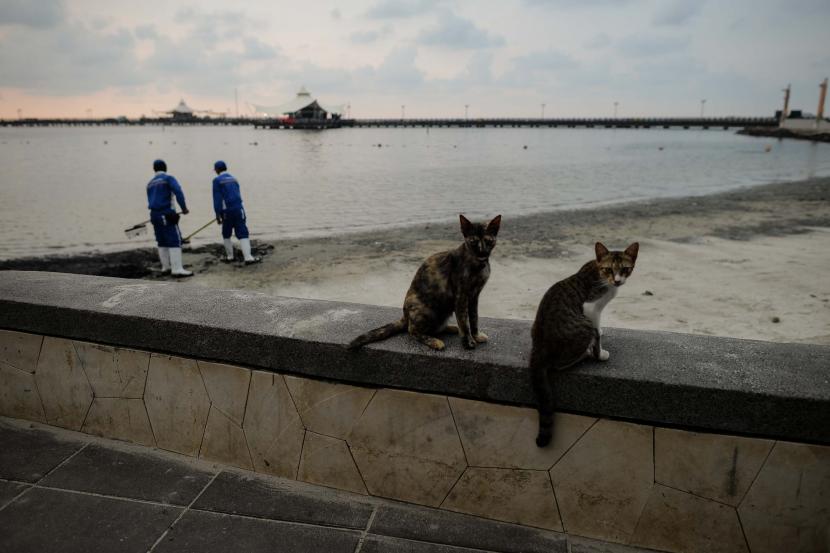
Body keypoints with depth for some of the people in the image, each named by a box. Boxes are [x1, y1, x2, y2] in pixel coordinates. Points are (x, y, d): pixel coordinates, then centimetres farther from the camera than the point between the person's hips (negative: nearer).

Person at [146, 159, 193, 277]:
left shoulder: (150, 183, 19)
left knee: (162, 242, 14)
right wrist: (184, 207, -14)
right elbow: (178, 192, -19)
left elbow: (150, 201, 17)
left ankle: (165, 268, 18)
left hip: (154, 214, 8)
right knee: (175, 241, -9)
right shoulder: (168, 178, -3)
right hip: (166, 213, -8)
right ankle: (177, 269, -15)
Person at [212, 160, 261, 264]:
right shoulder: (233, 178, 15)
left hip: (227, 211, -3)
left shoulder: (217, 180, -1)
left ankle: (229, 256, 21)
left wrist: (218, 215, -6)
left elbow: (217, 199, -7)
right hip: (239, 209, 3)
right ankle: (248, 258, -14)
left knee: (226, 235, 15)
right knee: (243, 233, -2)